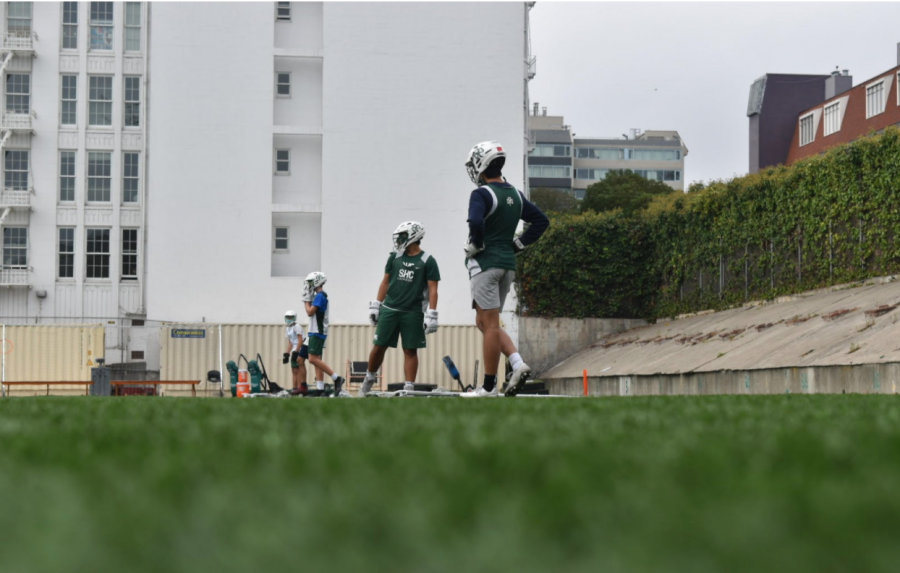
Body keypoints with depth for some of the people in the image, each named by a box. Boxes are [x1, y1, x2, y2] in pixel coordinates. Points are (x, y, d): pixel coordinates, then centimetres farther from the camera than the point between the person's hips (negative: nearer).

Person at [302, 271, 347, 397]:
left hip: (318, 332, -10)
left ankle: (336, 378, -18)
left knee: (313, 359, -17)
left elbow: (310, 312, -16)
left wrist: (306, 300, -5)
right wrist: (308, 299, 13)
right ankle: (320, 388, 1)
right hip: (315, 332, 10)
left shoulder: (319, 296, -13)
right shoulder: (321, 296, 18)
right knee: (316, 359, 5)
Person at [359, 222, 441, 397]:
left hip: (412, 313, -3)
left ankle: (409, 387, 3)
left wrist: (431, 315, -11)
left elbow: (433, 290, -4)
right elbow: (385, 282, 14)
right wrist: (375, 305, 10)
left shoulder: (427, 261, -2)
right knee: (379, 347, 4)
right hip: (389, 309, 3)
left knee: (410, 350, -1)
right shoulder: (394, 257, 9)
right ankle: (369, 379, 22)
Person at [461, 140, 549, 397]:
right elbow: (542, 221, 17)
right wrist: (518, 244, 15)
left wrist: (475, 246, -12)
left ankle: (489, 386, -1)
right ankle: (518, 364, -1)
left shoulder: (482, 194, -12)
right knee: (484, 322, 16)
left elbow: (476, 222, -30)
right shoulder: (515, 195, 12)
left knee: (490, 325, -5)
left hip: (485, 263, -8)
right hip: (508, 264, 8)